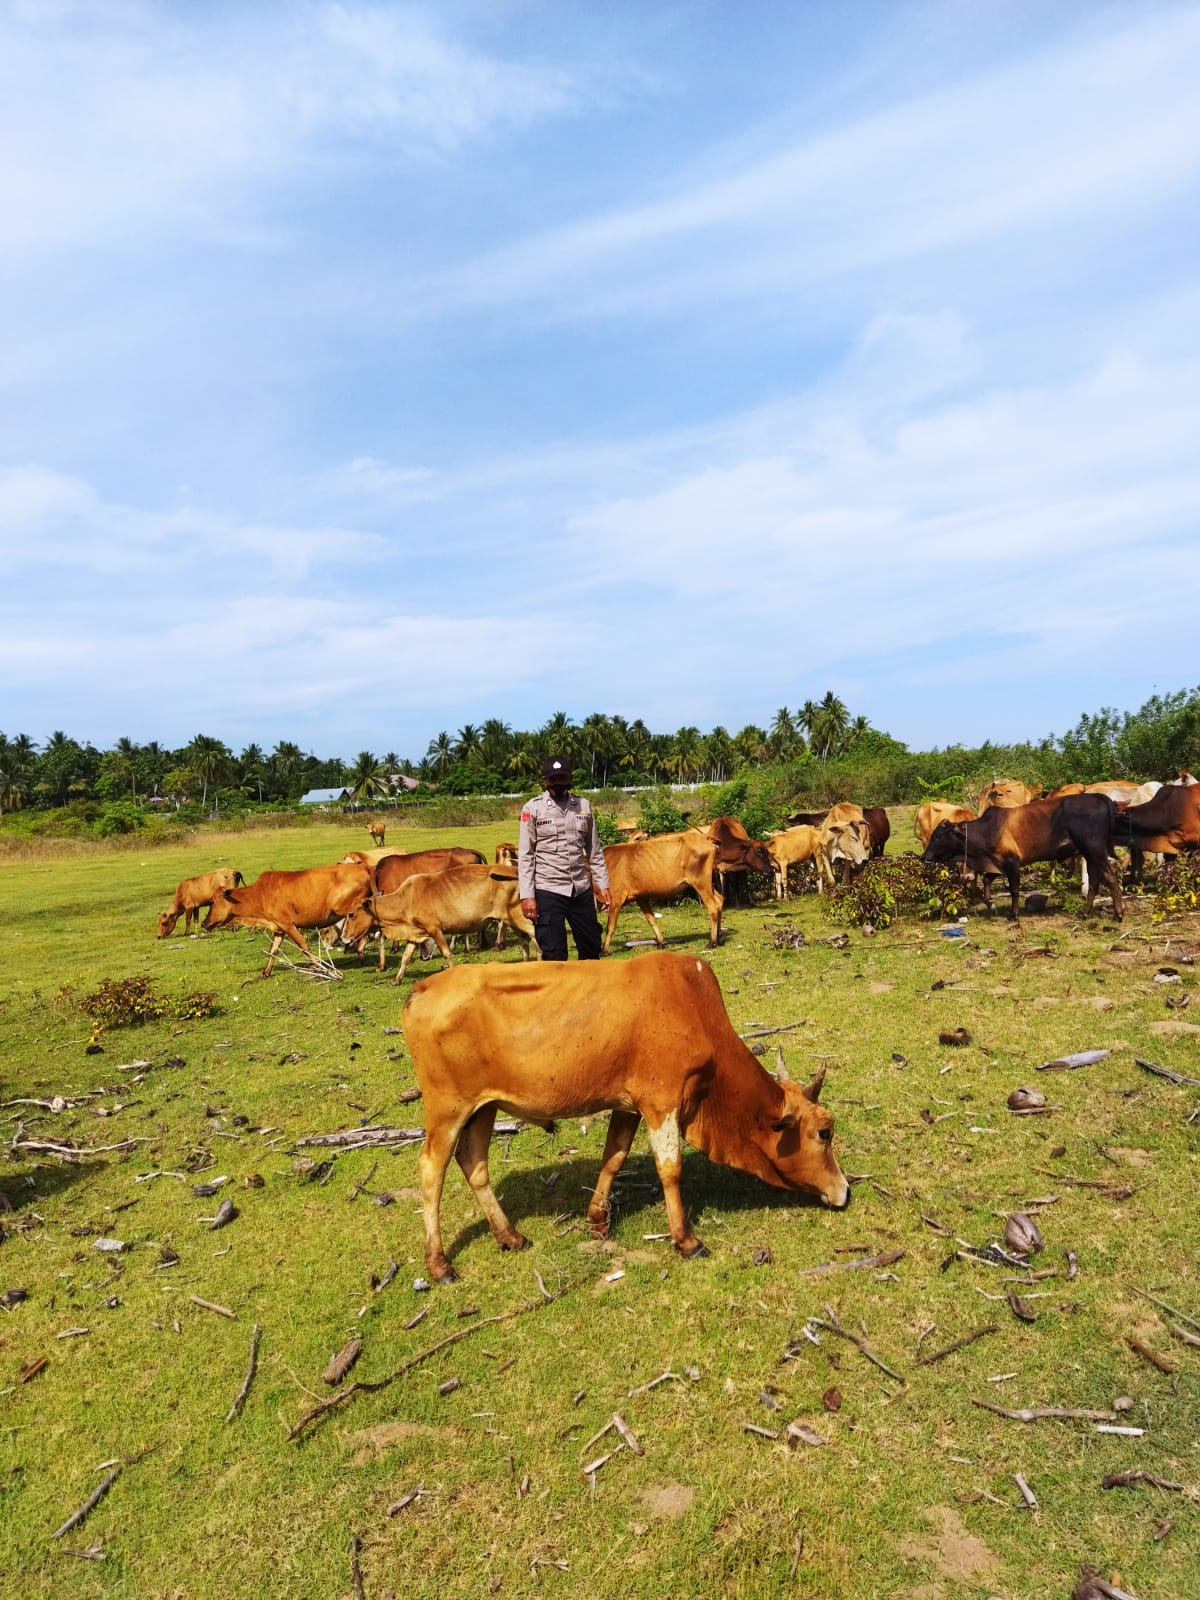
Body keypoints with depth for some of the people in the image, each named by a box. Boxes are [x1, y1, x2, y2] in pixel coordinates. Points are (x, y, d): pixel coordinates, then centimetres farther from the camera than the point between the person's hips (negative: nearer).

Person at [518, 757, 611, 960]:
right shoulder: (533, 808, -4)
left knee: (591, 949, 11)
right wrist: (527, 895, -10)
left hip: (582, 890, 4)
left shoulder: (583, 806, 6)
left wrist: (602, 884, 8)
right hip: (547, 890, -4)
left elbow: (594, 850, 12)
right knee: (554, 955, -1)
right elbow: (525, 855, -5)